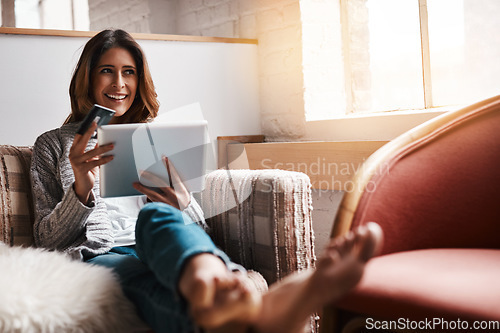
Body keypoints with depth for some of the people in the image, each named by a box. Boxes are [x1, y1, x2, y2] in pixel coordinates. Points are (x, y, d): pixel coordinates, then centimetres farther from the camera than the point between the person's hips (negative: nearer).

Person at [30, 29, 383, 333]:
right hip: (97, 255, -1)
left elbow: (198, 226, 19)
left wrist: (183, 206, -6)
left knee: (156, 216, -38)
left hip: (159, 247, 2)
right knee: (149, 276, -41)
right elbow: (47, 239, 12)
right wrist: (81, 191, -8)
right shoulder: (53, 145, 22)